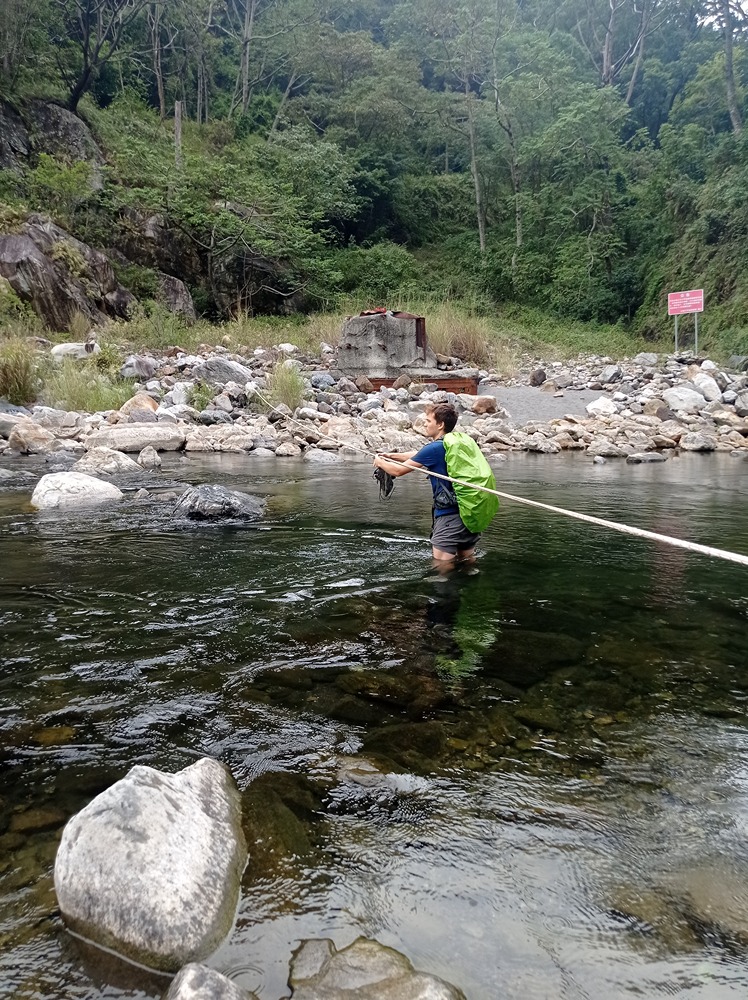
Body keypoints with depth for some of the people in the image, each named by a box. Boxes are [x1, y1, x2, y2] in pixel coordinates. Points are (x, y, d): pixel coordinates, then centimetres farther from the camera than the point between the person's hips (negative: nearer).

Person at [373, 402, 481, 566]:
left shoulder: (435, 448, -14)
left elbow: (399, 470, -6)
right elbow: (418, 455, 25)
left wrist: (380, 462, 13)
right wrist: (392, 456, 27)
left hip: (449, 515, -9)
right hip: (469, 513, 9)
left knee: (441, 567, -6)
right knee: (467, 562, 18)